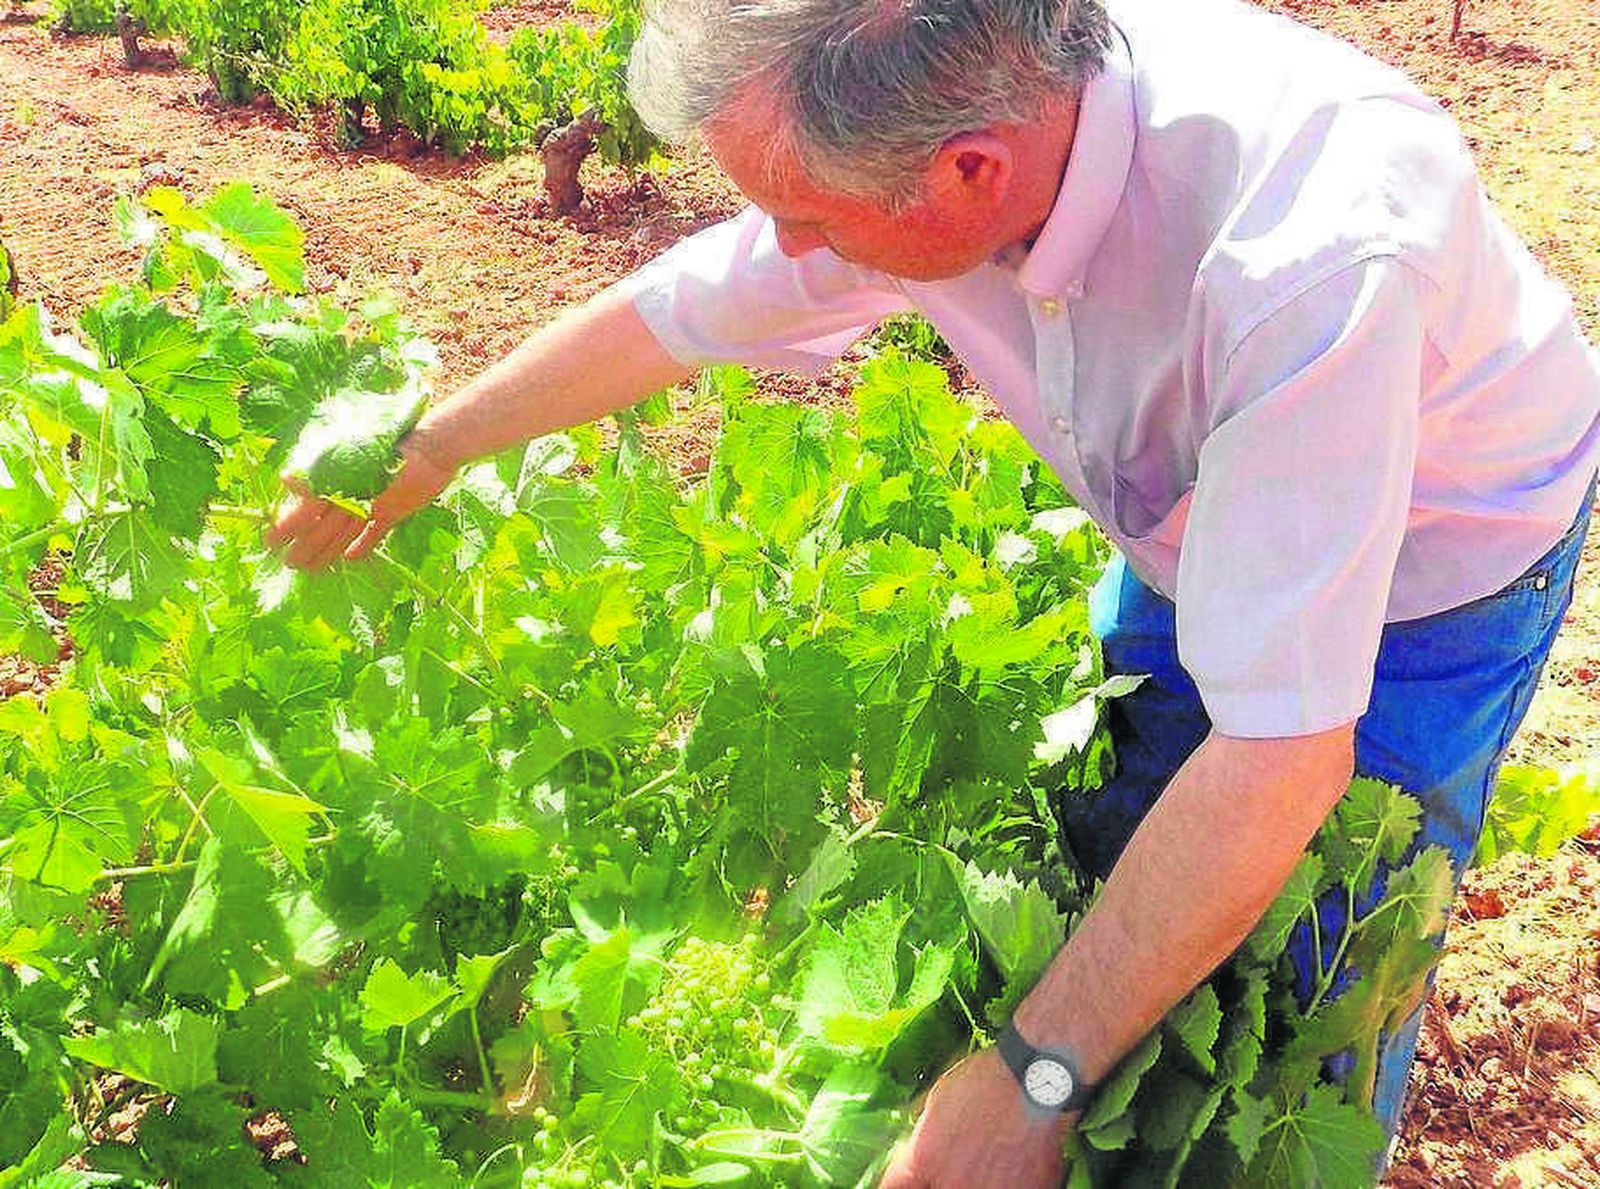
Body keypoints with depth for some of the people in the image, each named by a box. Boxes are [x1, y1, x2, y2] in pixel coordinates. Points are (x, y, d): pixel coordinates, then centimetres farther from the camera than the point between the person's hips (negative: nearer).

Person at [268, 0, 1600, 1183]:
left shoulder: (1303, 253, -45)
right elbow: (674, 311, -7)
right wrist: (426, 449, 6)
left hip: (1429, 573, -5)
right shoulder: (914, 128, -25)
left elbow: (1284, 749, -41)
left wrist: (1029, 1080, -37)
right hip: (1186, 535, 5)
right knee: (1106, 872, 15)